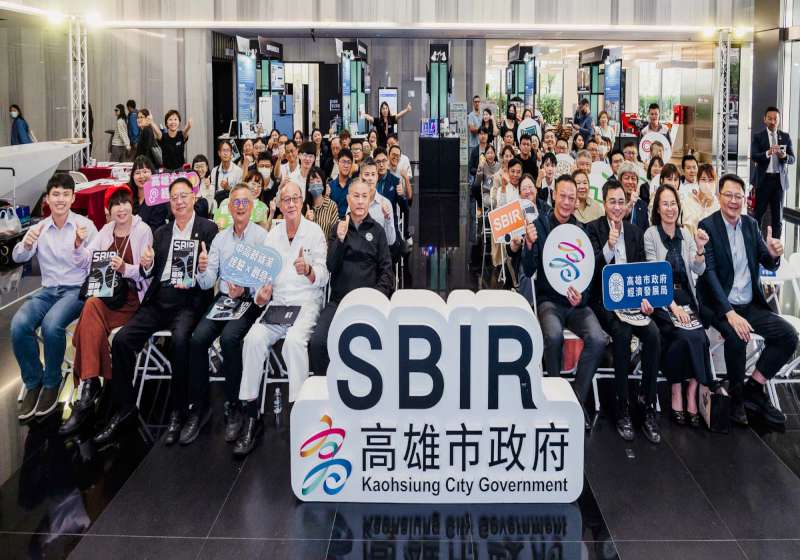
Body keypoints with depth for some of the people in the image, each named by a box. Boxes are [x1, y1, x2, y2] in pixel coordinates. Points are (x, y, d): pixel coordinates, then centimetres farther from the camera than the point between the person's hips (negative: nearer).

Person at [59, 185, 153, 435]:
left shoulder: (143, 230, -1)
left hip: (132, 297, -4)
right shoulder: (106, 230, 14)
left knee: (92, 309, -30)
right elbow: (84, 263, 10)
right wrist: (79, 244, -10)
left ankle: (88, 389, -28)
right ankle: (90, 385, -31)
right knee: (92, 308, -31)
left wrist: (125, 268, -24)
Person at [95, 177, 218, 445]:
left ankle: (178, 412, -20)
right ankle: (123, 407, -3)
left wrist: (206, 267, -23)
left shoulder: (208, 229, 6)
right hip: (159, 299, 5)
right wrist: (147, 265, -6)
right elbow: (151, 273, 17)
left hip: (189, 300, -5)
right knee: (122, 338, -16)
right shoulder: (161, 232, 21)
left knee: (180, 339, -34)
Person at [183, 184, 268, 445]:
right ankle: (199, 407, -10)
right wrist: (201, 269, -14)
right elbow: (207, 282, 8)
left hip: (250, 301, -4)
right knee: (198, 338, -21)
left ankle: (233, 407, -16)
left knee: (229, 338, -30)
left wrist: (245, 290, -25)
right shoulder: (220, 238, 15)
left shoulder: (262, 236, 0)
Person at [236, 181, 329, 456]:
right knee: (254, 338, -24)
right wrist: (261, 294, -6)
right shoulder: (273, 234, 16)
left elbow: (323, 276, -1)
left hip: (307, 302, -4)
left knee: (294, 340, -34)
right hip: (276, 303, 4)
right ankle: (250, 416, -20)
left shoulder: (314, 231, 4)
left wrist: (308, 271, -23)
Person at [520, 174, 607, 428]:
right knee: (554, 335, -34)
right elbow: (529, 271, -3)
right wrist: (529, 245, -22)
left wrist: (581, 297, -12)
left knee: (597, 339, -26)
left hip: (577, 301, 2)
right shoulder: (539, 225, 0)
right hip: (549, 299, -2)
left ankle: (578, 400, -7)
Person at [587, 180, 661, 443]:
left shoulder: (635, 232, 14)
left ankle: (647, 405, -16)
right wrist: (609, 246, -23)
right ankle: (622, 408, -23)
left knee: (653, 334, -24)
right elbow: (592, 269, -9)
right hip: (604, 300, -4)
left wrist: (644, 297, -6)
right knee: (623, 333, -32)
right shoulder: (593, 229, 1)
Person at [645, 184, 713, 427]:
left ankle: (691, 394, -16)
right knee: (688, 336, -27)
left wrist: (700, 249, -15)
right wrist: (672, 305, -18)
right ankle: (678, 394, -14)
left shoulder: (686, 234, 12)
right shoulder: (650, 234, -1)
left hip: (686, 298, 4)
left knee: (698, 336, -24)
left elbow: (699, 270, 5)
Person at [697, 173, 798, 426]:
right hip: (720, 305, -6)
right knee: (736, 336, -32)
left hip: (750, 304, 6)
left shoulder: (750, 224, 9)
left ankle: (753, 389, 1)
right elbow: (709, 272, -16)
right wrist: (730, 313, -27)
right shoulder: (707, 226, -8)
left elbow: (768, 264, 9)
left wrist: (773, 254, -18)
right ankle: (737, 395, -9)